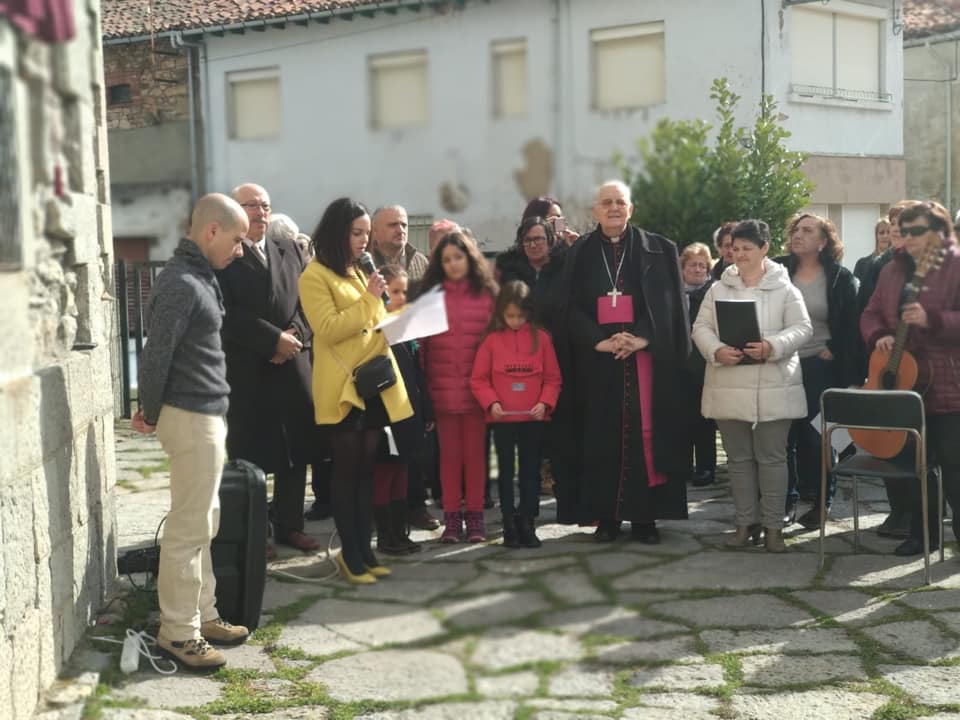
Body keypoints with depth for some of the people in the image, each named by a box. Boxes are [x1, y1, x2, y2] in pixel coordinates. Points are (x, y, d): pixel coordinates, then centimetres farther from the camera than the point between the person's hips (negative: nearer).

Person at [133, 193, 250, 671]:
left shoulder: (201, 276, 13)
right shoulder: (181, 283, -19)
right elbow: (157, 354, -20)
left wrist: (153, 409, 14)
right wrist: (151, 412, -8)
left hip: (207, 414, 10)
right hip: (191, 417, -10)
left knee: (204, 524, 16)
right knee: (188, 528, -3)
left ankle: (202, 615, 25)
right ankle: (177, 631, 5)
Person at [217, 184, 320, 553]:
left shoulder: (289, 249, 14)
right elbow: (229, 314, -12)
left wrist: (295, 334, -8)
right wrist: (274, 340, -14)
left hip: (293, 366, 5)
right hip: (246, 370, -5)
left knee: (295, 449, 9)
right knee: (249, 456, 1)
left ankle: (290, 526, 21)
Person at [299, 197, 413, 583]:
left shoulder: (360, 272, 18)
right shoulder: (315, 276, -6)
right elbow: (329, 329, -16)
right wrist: (369, 299, -16)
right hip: (341, 386, -7)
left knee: (367, 468, 9)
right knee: (347, 469, -3)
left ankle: (364, 548, 14)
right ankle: (350, 554, 4)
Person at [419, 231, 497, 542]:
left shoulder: (487, 294, 3)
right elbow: (422, 341, 4)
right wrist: (422, 384, -3)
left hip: (477, 387, -1)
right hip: (442, 388, 1)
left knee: (475, 452, 4)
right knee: (449, 453, 6)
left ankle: (475, 516, 11)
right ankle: (452, 517, 12)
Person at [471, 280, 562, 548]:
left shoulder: (541, 338, -1)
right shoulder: (491, 340, -2)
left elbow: (553, 378, 2)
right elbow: (478, 379, 0)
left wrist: (545, 402, -12)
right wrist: (491, 402, -14)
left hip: (533, 419, 1)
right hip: (502, 419, 0)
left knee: (531, 472, 6)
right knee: (506, 472, 8)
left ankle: (527, 524, 14)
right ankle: (510, 525, 14)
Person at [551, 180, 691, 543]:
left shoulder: (658, 250, 6)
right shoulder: (580, 254, 8)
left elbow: (668, 303, -1)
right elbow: (572, 308, 2)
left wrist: (642, 338, -16)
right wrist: (598, 341, -14)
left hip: (645, 355, -1)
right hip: (597, 359, 1)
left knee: (645, 433, -2)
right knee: (602, 437, 2)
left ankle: (645, 515, 5)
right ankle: (606, 515, 8)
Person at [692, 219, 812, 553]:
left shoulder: (784, 289, 0)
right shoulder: (718, 289, 7)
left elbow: (802, 328, -5)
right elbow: (701, 328, 4)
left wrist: (773, 346, -22)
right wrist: (717, 351, -16)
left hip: (773, 388, -3)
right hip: (729, 388, 3)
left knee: (771, 457, 2)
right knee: (739, 457, 9)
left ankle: (773, 525, 10)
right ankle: (745, 522, 19)